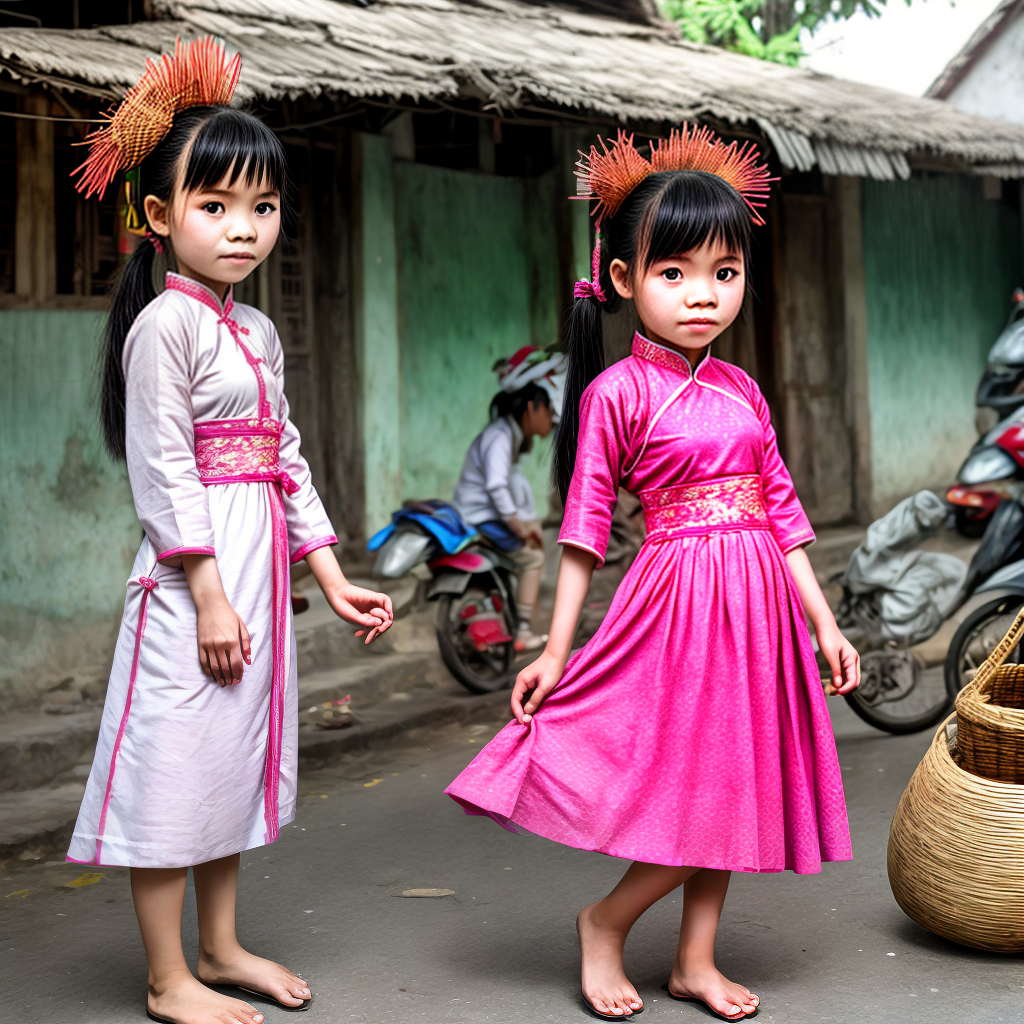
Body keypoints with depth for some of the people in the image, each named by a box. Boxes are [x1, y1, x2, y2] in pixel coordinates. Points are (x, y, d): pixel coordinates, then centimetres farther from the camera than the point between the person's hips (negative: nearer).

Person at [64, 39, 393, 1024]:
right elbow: (163, 469, -16)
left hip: (255, 571, 9)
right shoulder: (165, 323, -12)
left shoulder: (258, 332, 13)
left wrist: (332, 575, 14)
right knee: (175, 761, -1)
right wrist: (208, 591, -19)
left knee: (235, 756, 16)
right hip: (190, 578, -9)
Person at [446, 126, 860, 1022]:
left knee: (732, 783, 11)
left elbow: (782, 511, 12)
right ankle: (605, 923, 18)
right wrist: (556, 650, -6)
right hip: (681, 592, -6)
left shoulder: (742, 391, 8)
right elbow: (585, 527, -6)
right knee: (699, 789, -5)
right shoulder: (617, 394, -7)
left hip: (756, 601, 6)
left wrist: (822, 619, 9)